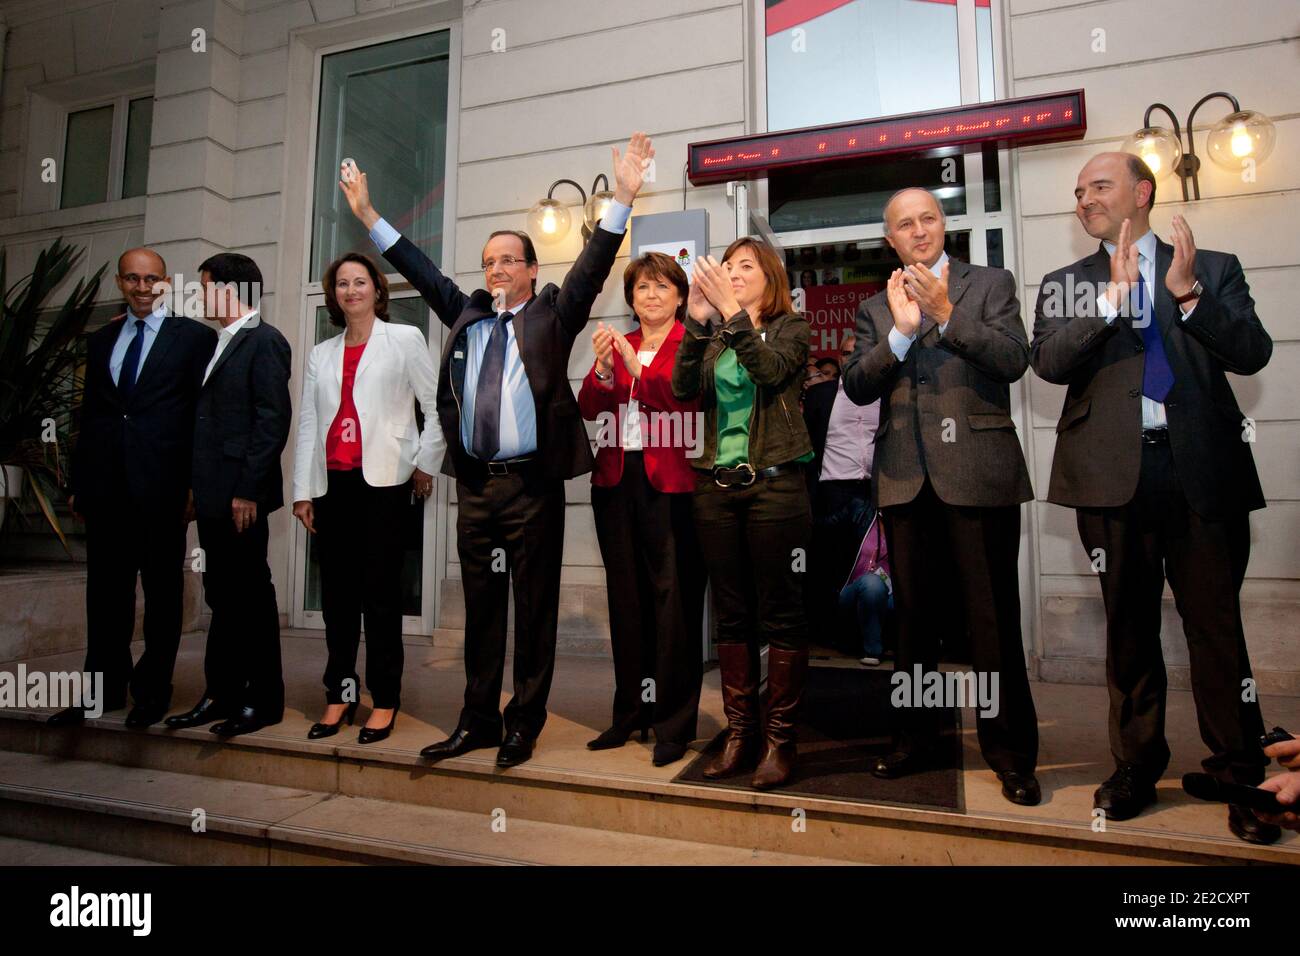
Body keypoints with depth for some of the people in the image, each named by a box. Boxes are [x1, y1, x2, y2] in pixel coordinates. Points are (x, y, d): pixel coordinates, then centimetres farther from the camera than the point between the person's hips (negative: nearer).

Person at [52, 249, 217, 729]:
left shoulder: (195, 336, 1)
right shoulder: (101, 339, 16)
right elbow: (89, 414, 17)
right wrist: (78, 482, 13)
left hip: (162, 484, -4)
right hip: (106, 485, 5)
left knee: (163, 590, 6)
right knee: (106, 590, 11)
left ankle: (153, 689, 18)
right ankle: (105, 686, 23)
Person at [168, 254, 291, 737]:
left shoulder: (264, 341, -9)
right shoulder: (223, 343, 19)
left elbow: (273, 420, -16)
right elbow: (212, 418, 19)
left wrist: (247, 490, -19)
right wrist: (199, 488, 14)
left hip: (241, 494, -9)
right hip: (214, 495, 9)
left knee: (251, 595, -1)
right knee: (223, 597, 13)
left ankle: (264, 699, 10)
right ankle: (222, 694, 23)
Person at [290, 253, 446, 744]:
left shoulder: (404, 339, 4)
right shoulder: (322, 353, 16)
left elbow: (439, 406, 2)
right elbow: (307, 423, 12)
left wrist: (425, 465, -1)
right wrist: (302, 491, 7)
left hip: (383, 482, -4)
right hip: (332, 483, 5)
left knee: (380, 593, -1)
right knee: (337, 594, 8)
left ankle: (385, 701, 9)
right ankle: (339, 694, 19)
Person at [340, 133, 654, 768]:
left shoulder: (553, 315, 4)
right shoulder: (467, 315, 15)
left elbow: (593, 267, -6)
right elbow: (421, 271, 18)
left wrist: (622, 197, -15)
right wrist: (368, 215, 17)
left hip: (533, 484, -4)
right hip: (475, 483, 5)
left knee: (535, 607, 4)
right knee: (481, 608, 13)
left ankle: (524, 724, 17)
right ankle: (478, 720, 25)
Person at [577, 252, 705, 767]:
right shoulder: (615, 345, 15)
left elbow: (685, 401, -16)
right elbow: (588, 409, 4)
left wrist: (635, 365, -20)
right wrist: (603, 369, -12)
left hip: (669, 484, -5)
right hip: (616, 481, 6)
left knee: (673, 600, -3)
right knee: (626, 598, 12)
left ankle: (674, 723, 9)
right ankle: (630, 714, 24)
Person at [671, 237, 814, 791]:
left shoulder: (789, 327, 6)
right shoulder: (713, 336, 15)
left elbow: (771, 372, -15)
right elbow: (684, 388, -2)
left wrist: (732, 311, -19)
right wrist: (697, 319, -10)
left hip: (774, 482, -4)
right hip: (717, 485, 4)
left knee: (780, 614, 0)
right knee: (731, 615, 8)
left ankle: (780, 738, 10)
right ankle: (739, 731, 18)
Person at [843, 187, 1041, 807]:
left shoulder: (990, 285, 8)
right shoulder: (875, 309, 14)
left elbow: (1014, 360, -6)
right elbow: (856, 387, 0)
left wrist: (945, 313, -14)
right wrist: (901, 331, -12)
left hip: (978, 474, -3)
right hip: (905, 479, 3)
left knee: (993, 618, 0)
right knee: (912, 617, 12)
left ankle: (1011, 753, 15)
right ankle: (915, 739, 26)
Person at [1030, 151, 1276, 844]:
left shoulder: (1213, 268, 12)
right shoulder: (1065, 284, 13)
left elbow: (1252, 353, 0)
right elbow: (1049, 362, -5)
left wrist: (1188, 293, -11)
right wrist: (1113, 295, -13)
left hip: (1203, 472, 0)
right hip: (1113, 473, 1)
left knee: (1216, 625, 2)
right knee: (1129, 628, 9)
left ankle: (1241, 777, 17)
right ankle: (1136, 767, 21)